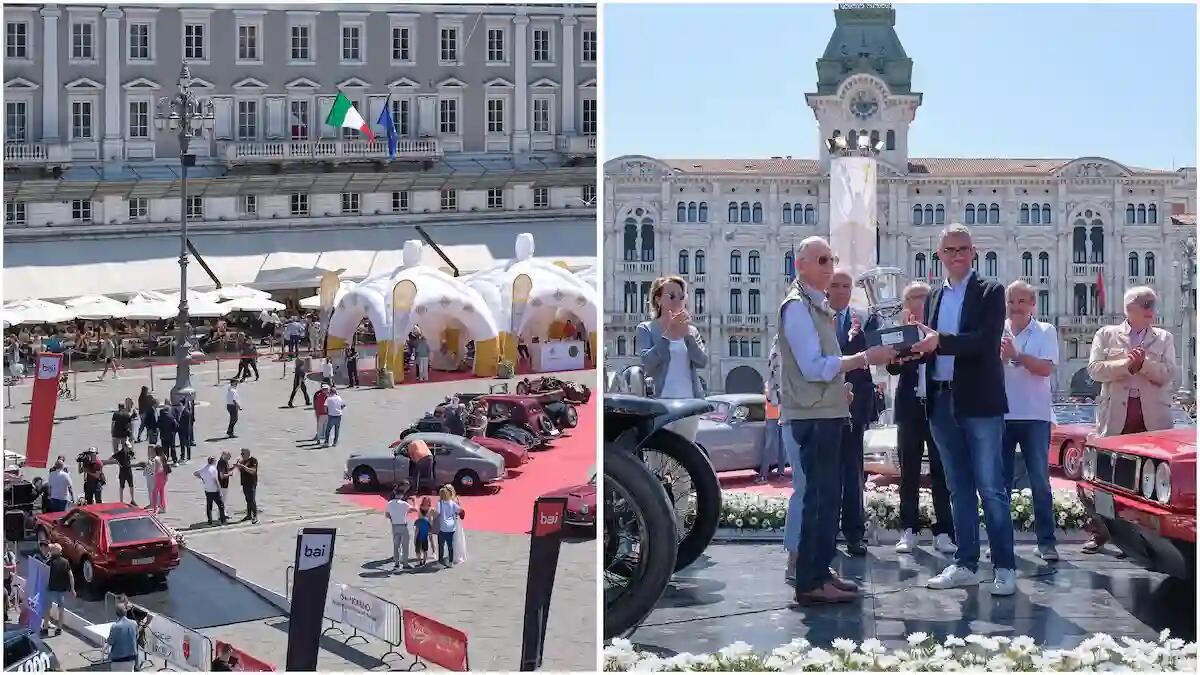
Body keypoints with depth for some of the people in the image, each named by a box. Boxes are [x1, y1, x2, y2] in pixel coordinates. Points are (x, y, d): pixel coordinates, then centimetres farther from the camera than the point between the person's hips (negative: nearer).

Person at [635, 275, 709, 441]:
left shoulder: (691, 330, 14)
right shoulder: (646, 329, 4)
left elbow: (702, 362, 1)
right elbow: (647, 361, -10)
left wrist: (687, 335, -10)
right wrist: (666, 334, -15)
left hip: (690, 402, 4)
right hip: (660, 401, -4)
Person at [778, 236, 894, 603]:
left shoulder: (818, 305, 19)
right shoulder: (797, 305, -11)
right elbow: (814, 366, -19)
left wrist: (839, 386, 12)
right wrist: (866, 358, -19)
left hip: (826, 413, 10)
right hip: (811, 417, -10)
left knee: (826, 494, 13)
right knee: (819, 495, -10)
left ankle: (819, 569, 21)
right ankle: (810, 582, -8)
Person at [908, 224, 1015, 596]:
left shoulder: (991, 291, -2)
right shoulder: (934, 297, 16)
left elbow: (987, 340, -16)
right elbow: (930, 345, 14)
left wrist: (939, 341, -25)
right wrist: (913, 348, -7)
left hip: (980, 402, -6)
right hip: (942, 402, 6)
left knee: (991, 488, -4)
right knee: (959, 488, 11)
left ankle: (1005, 567, 2)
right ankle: (965, 564, 17)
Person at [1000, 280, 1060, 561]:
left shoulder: (1045, 332, 3)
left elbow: (1046, 368, -10)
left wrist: (1016, 356, -19)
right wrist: (997, 356, -16)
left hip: (1035, 416, -2)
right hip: (1001, 414, 2)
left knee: (1040, 480, -3)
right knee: (1001, 480, 7)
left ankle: (1046, 541, 1)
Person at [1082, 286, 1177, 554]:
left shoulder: (1164, 338, 12)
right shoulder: (1107, 335, 10)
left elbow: (1168, 375, 0)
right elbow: (1094, 369, -2)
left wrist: (1144, 363, -15)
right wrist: (1125, 364, -15)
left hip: (1152, 419, 1)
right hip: (1116, 418, -1)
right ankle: (1099, 534, 9)